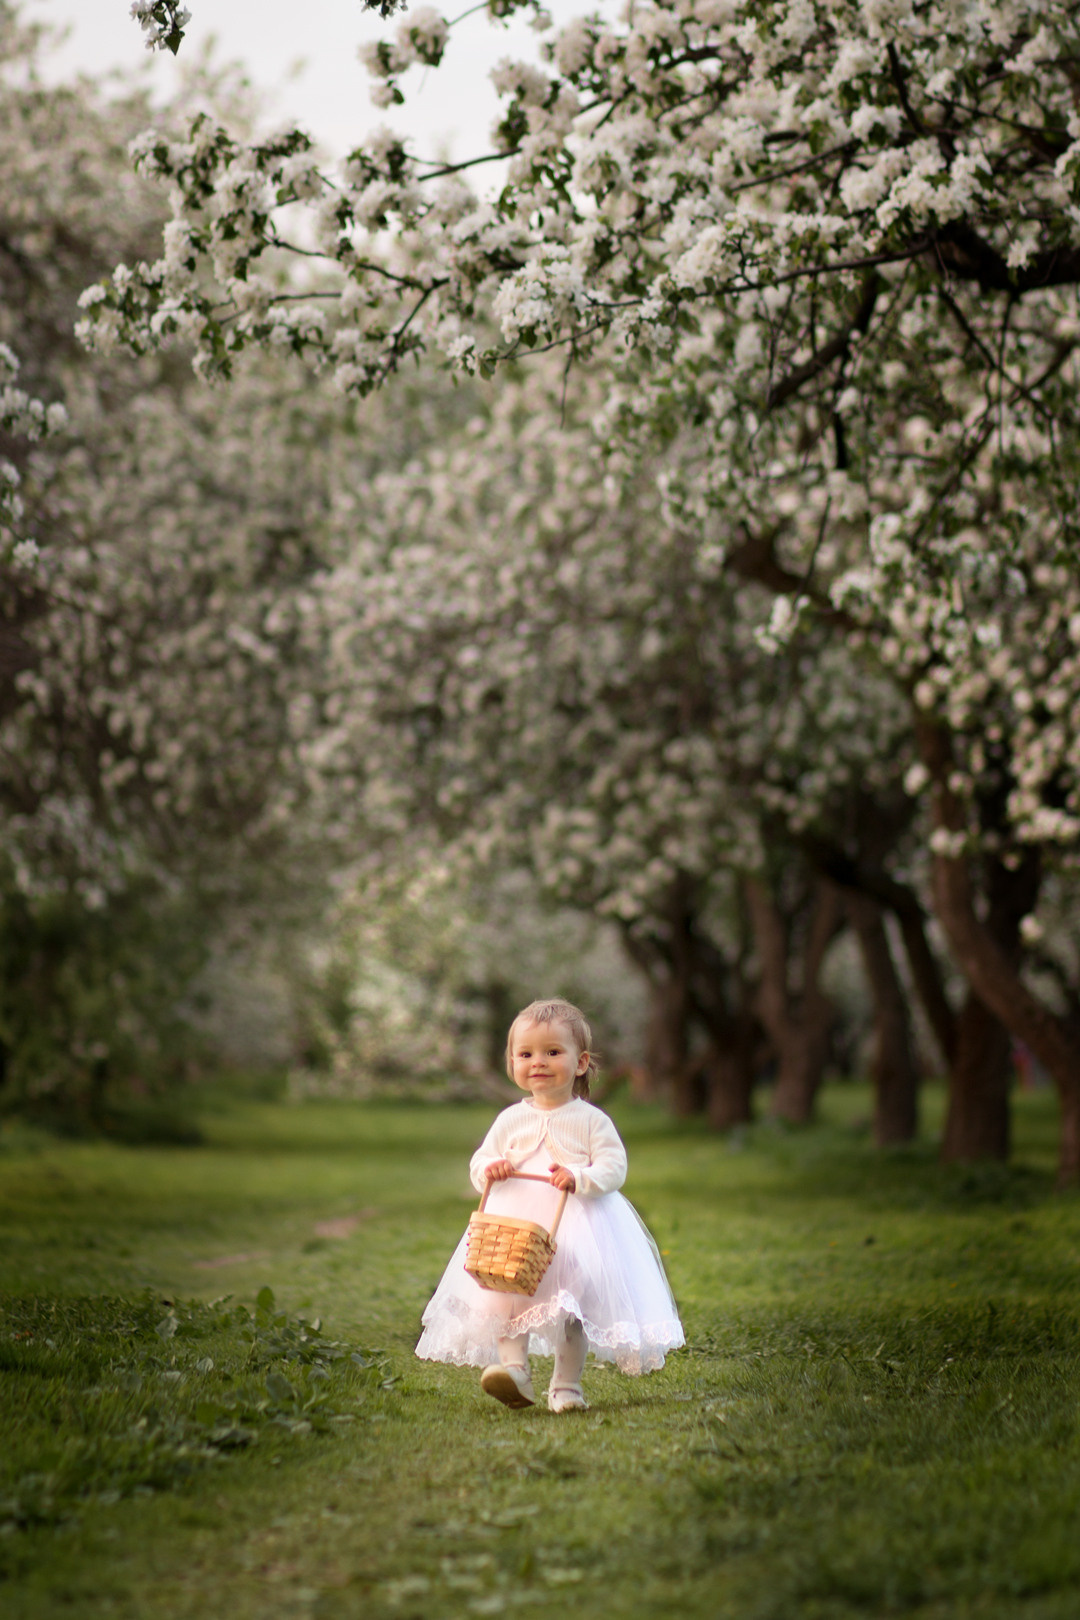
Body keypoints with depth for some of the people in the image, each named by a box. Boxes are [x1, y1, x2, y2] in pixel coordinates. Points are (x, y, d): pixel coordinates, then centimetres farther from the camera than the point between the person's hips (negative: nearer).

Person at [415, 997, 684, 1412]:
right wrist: (489, 1169, -10)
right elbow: (479, 1163, 14)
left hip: (576, 1224, -2)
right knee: (508, 1291, -14)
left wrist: (580, 1179, -23)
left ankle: (567, 1384, 6)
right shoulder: (510, 1120, 11)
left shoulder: (591, 1121, 2)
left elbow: (614, 1166, -6)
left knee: (575, 1299, -3)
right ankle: (513, 1367, -14)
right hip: (516, 1222, 2)